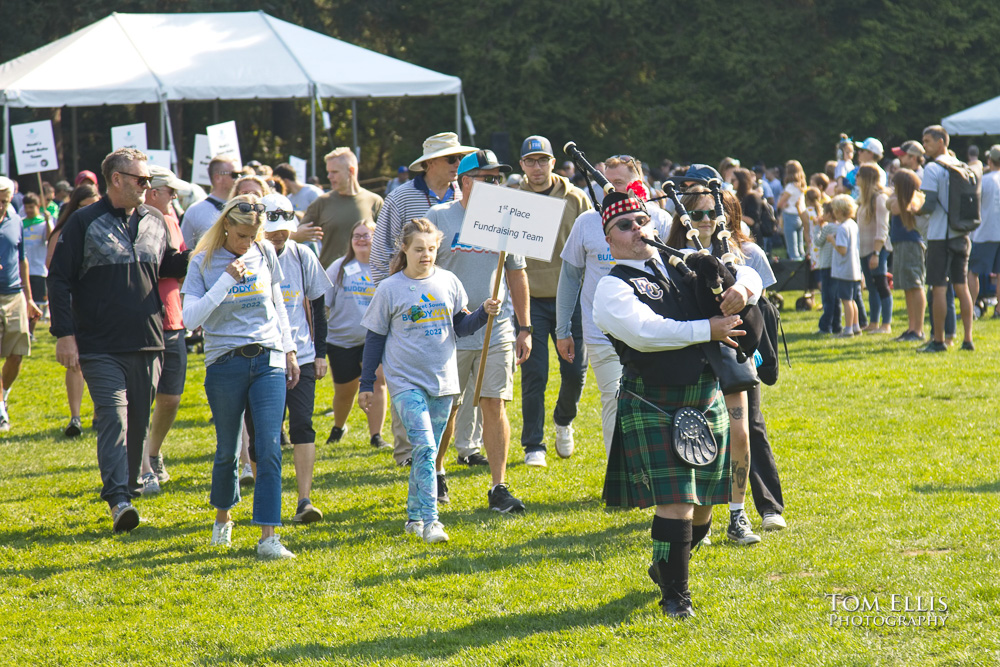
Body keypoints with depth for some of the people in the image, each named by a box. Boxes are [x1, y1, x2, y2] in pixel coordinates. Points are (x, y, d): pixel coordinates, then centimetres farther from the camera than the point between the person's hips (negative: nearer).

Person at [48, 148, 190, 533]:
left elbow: (170, 266, 24)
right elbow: (59, 280, -3)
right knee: (113, 419, -15)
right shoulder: (84, 223, -3)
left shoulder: (154, 222, 12)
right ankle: (118, 501, -23)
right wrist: (64, 333, -10)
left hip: (147, 345, 5)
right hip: (100, 348, -5)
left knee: (138, 424, 9)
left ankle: (126, 490, 21)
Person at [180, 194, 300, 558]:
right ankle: (223, 514, 35)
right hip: (224, 364, -1)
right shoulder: (204, 262, -1)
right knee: (228, 450, 8)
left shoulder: (265, 253, 7)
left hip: (268, 361, 1)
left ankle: (268, 537, -12)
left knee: (269, 448, -10)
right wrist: (226, 280, -15)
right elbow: (191, 317, -10)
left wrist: (289, 351, 18)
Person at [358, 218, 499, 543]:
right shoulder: (390, 289, -3)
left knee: (428, 451, 10)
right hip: (406, 381, -4)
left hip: (442, 380, 4)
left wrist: (484, 313, -8)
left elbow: (461, 326, 12)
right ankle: (430, 520, -19)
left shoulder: (448, 282, 5)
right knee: (424, 447, -17)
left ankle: (414, 516, 22)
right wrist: (367, 384, 3)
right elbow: (375, 338, 3)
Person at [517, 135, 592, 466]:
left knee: (575, 370, 3)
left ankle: (564, 420, 32)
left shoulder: (576, 199, 4)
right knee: (534, 374, -4)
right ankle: (533, 445, 5)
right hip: (530, 299, -1)